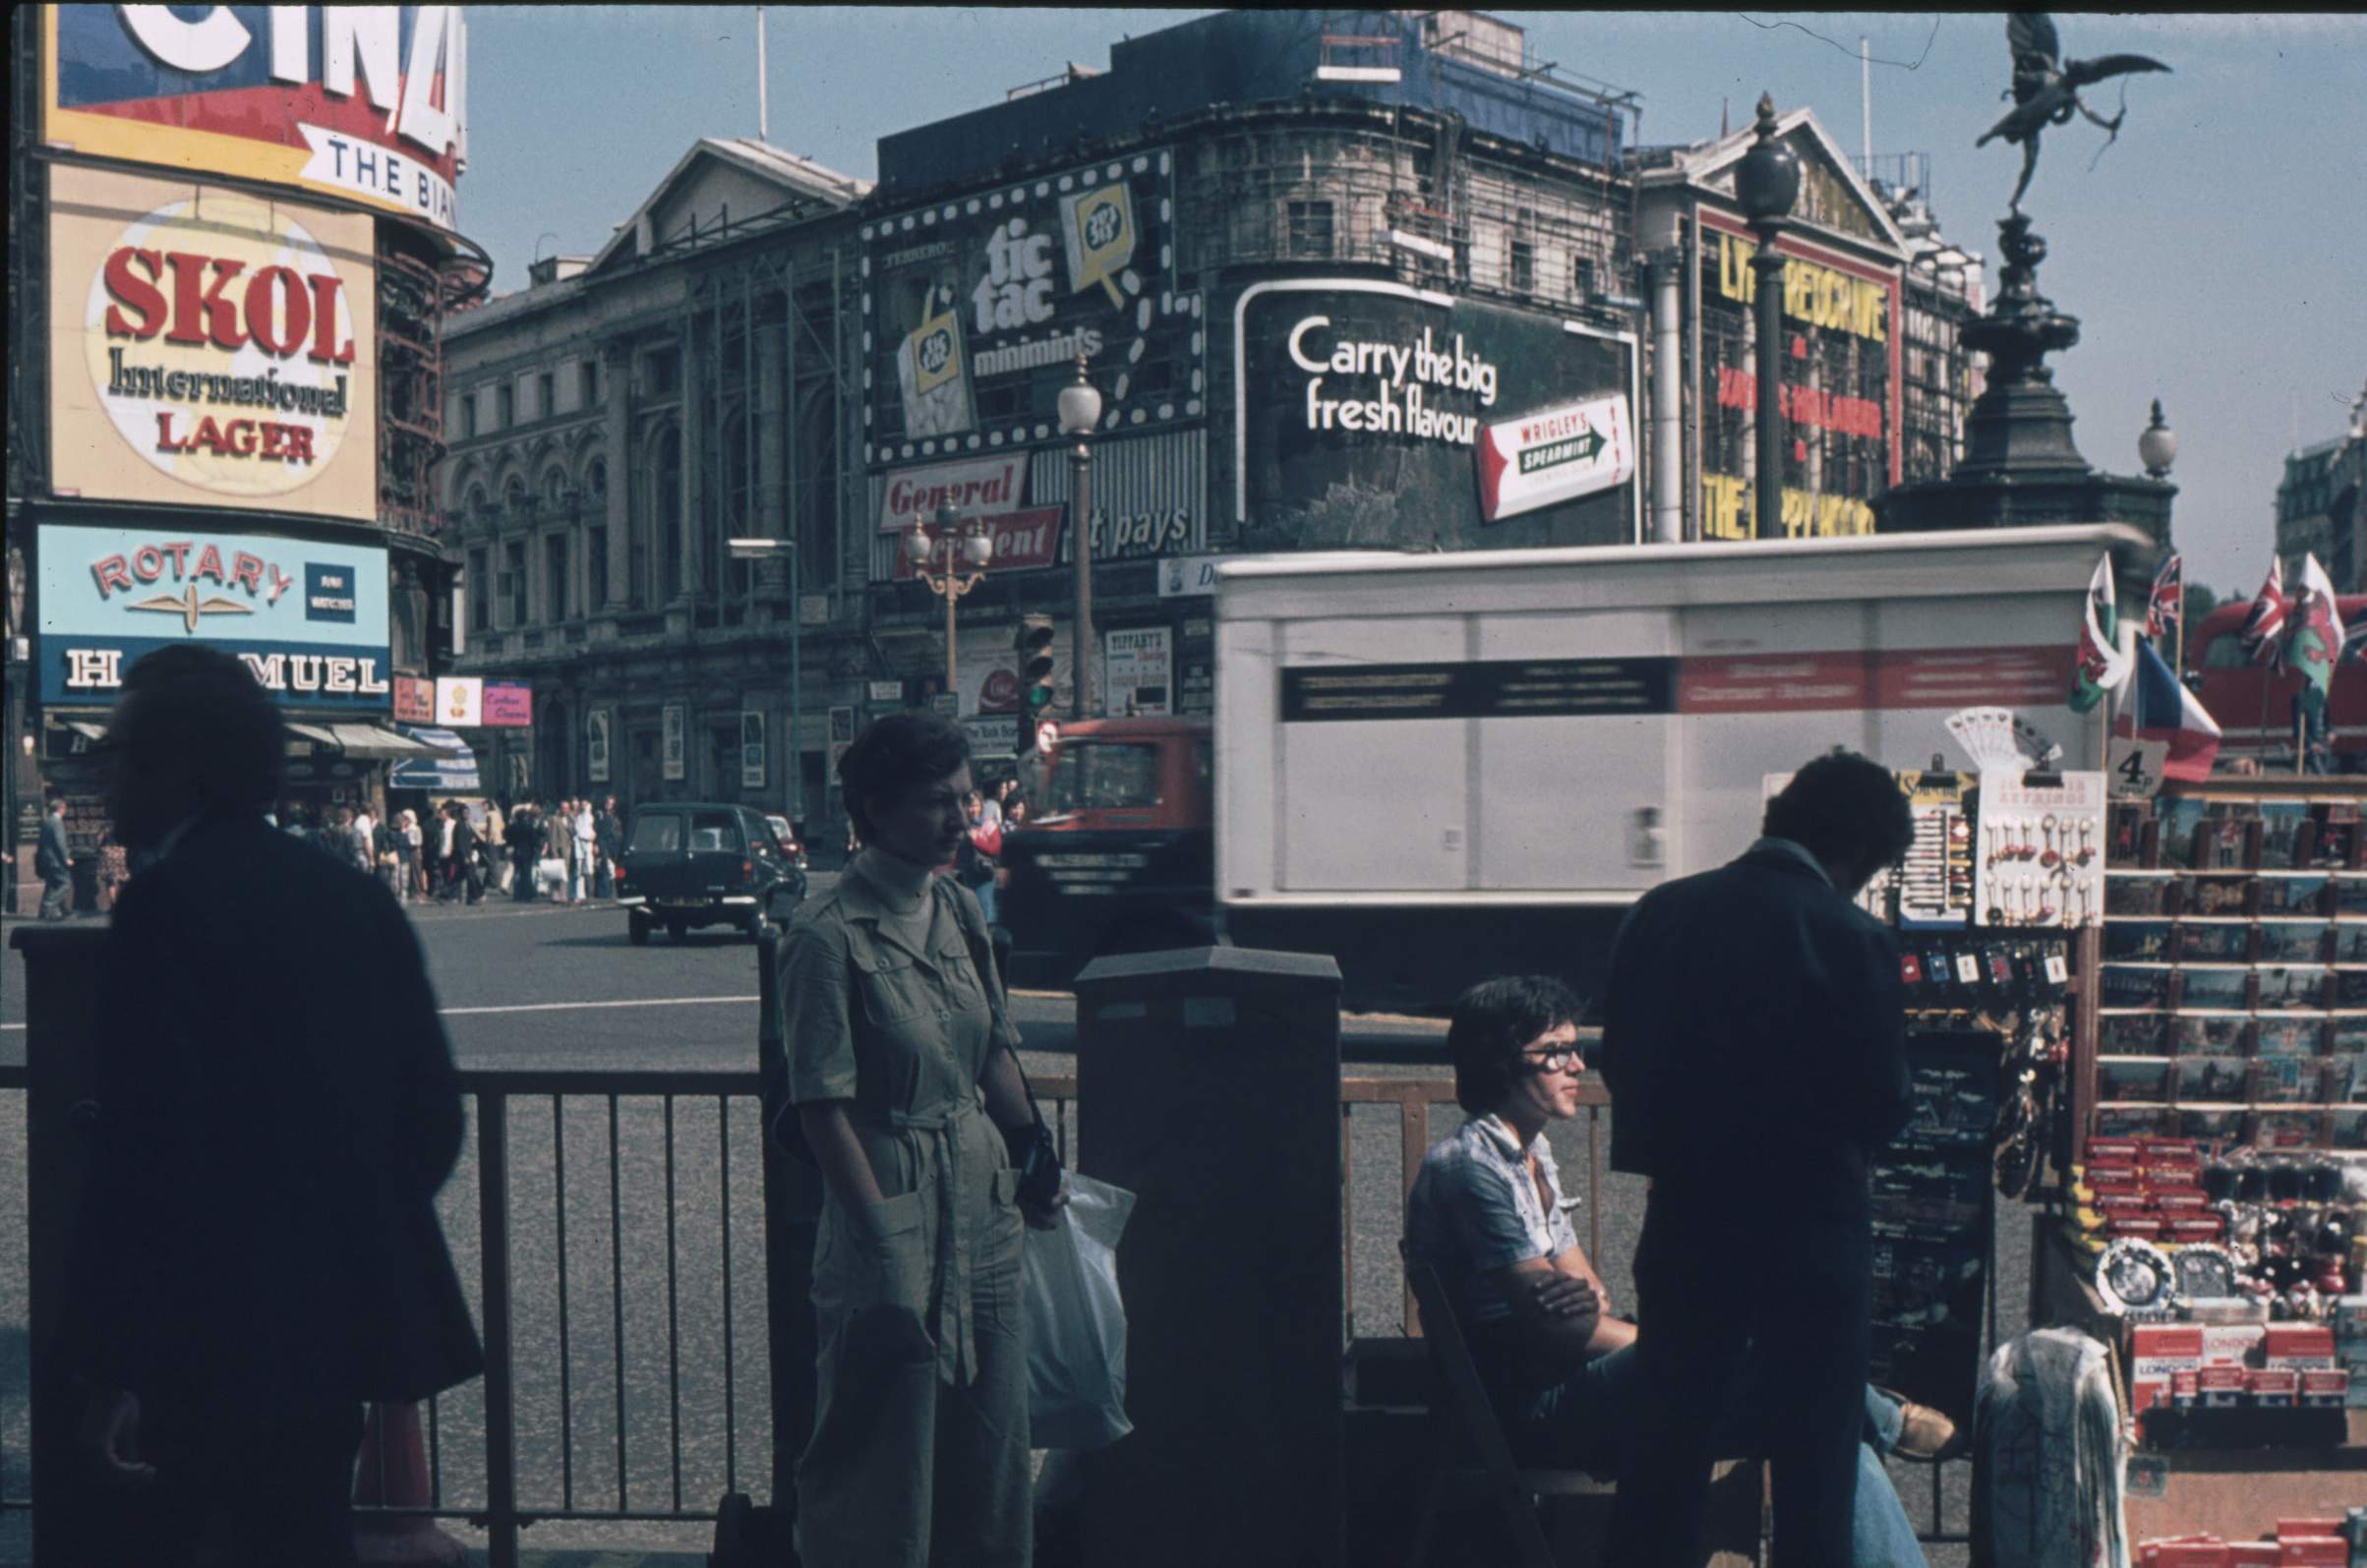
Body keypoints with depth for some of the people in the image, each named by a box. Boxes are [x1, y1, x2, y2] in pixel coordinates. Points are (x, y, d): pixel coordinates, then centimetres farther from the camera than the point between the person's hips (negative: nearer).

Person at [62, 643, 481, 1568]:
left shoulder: (167, 903, -13)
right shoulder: (354, 896, 8)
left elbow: (146, 1144, -18)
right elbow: (432, 1110, 10)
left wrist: (109, 1364, -15)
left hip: (213, 1330, -7)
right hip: (343, 1314, 7)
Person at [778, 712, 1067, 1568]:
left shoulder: (957, 908, 7)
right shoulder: (828, 935, -14)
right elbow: (823, 1109, -15)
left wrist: (1034, 1151, 11)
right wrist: (885, 1238, -17)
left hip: (984, 1202, 7)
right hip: (892, 1201, -7)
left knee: (995, 1432, 15)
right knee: (886, 1446, 2)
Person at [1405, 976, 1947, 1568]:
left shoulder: (1532, 1154, 17)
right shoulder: (1468, 1164, -13)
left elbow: (1589, 1288, 13)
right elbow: (1551, 1328, -17)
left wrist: (1588, 1300, -13)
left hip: (1572, 1392, 9)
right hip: (1535, 1414, -9)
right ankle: (1886, 1421, -1)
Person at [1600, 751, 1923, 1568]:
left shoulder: (1659, 913, -1)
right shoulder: (1851, 938, -15)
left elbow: (1619, 1064, 4)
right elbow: (1881, 1106, -12)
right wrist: (1824, 1133, 9)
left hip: (1686, 1225, 4)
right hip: (1811, 1233, -4)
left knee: (1665, 1447, 15)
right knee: (1817, 1461, 10)